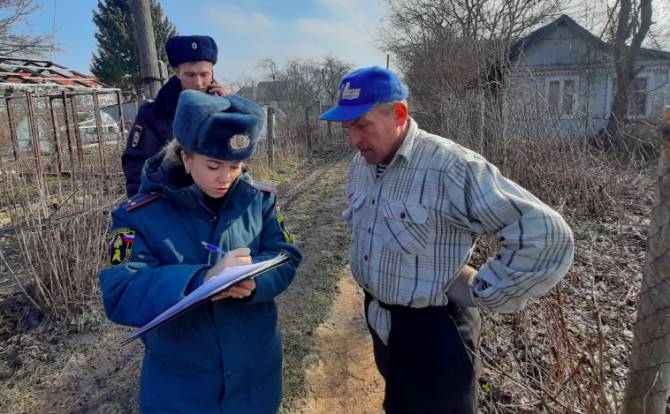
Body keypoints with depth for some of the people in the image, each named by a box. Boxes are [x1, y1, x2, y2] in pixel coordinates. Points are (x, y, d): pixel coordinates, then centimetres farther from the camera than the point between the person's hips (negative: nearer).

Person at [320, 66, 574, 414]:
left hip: (432, 332, -7)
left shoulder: (451, 167, -28)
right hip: (379, 319, 7)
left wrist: (478, 293, -22)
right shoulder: (361, 165, 0)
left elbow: (546, 235, -29)